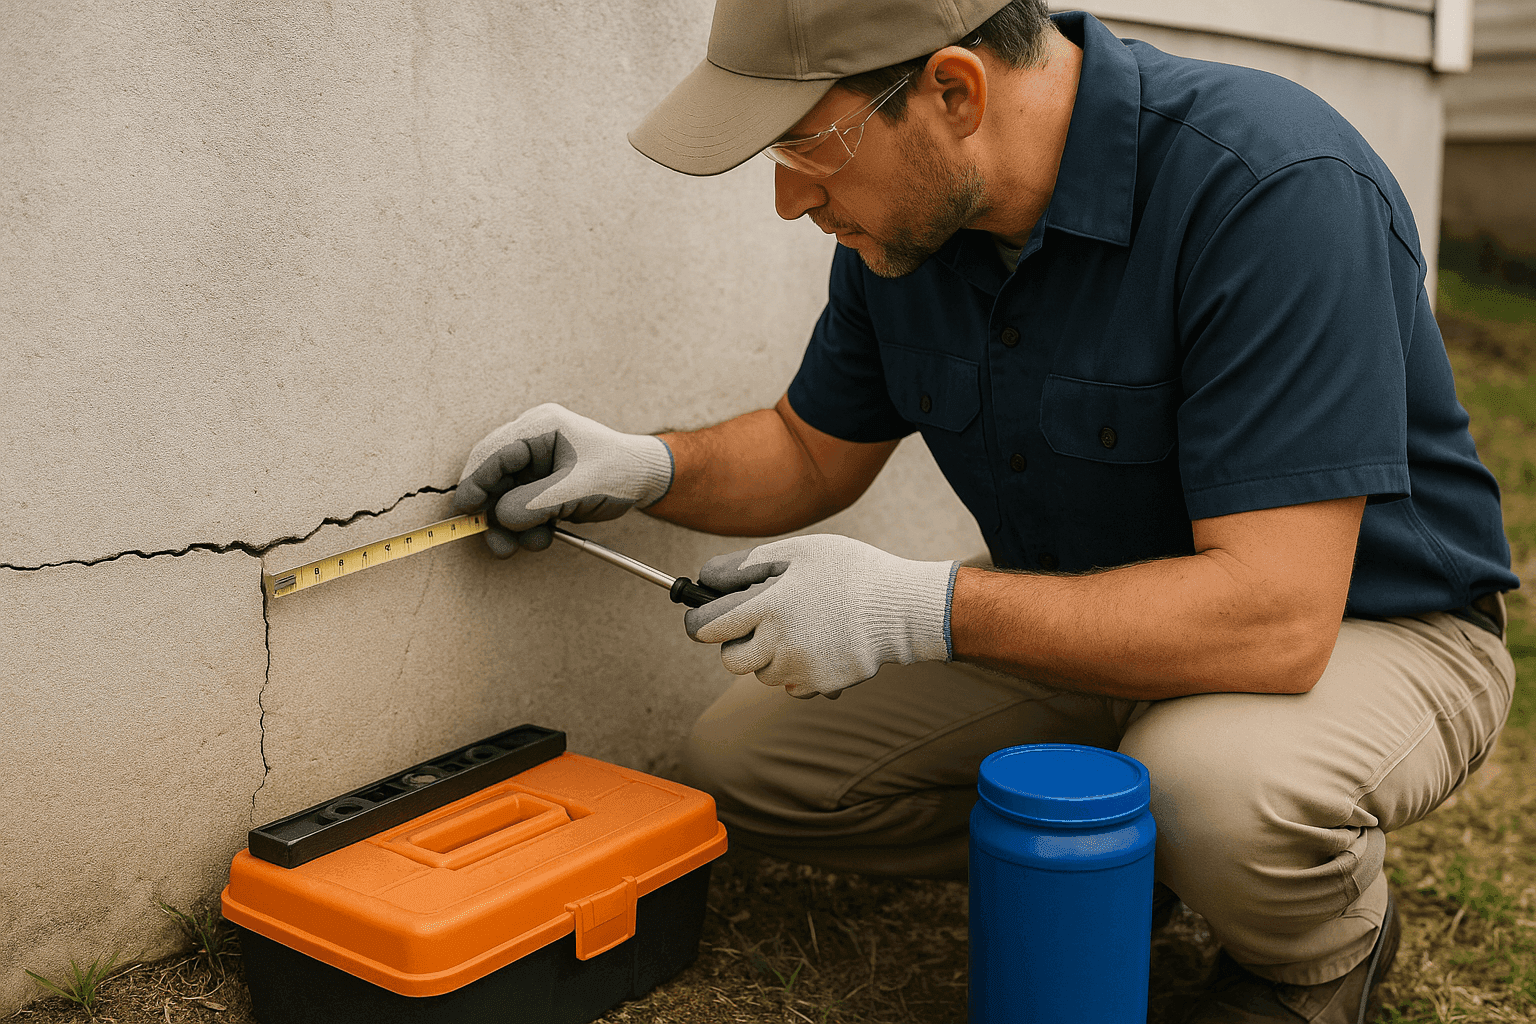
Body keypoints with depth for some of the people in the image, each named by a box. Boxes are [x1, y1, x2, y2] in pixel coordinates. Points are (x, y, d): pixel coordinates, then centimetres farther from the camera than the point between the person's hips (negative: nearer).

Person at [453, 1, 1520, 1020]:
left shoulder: (1279, 189, -31)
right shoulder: (903, 213, -8)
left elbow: (1274, 616, -36)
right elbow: (815, 452, 7)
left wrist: (921, 607, -36)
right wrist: (648, 466, -13)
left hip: (1368, 625, -5)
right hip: (1097, 621, 6)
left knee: (1221, 784, -40)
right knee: (742, 762, -3)